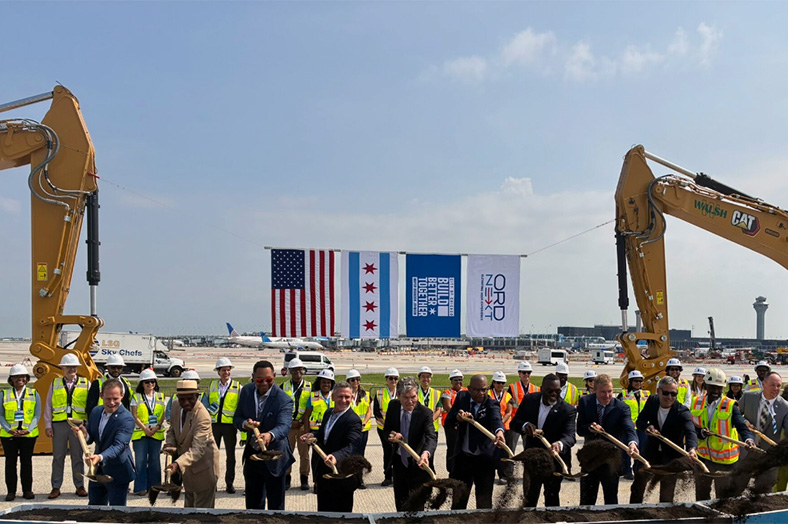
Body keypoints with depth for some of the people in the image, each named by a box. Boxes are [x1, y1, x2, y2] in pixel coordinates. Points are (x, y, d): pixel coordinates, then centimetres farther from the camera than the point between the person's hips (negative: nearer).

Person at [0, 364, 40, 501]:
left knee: (27, 462, 3)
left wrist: (28, 430, -11)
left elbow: (37, 415, 3)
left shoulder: (34, 394, 8)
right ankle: (11, 491, 7)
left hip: (29, 434, 0)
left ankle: (27, 490, 9)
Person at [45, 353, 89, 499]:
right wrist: (48, 425, 2)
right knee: (58, 457, 4)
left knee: (77, 457, 6)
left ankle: (80, 486, 13)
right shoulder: (55, 383, 10)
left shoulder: (85, 384, 8)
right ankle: (56, 487, 11)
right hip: (59, 425, 1)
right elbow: (48, 406, 10)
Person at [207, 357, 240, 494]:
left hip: (230, 425, -2)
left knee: (230, 456, 6)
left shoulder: (237, 387, 1)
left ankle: (229, 484, 13)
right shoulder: (211, 386, 9)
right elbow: (206, 403, 19)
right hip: (214, 424, 2)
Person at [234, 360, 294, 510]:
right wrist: (245, 424, -22)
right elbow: (237, 418, 3)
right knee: (253, 502, 18)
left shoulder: (283, 399, -19)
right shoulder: (246, 391, -2)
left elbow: (284, 426, -32)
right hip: (252, 454, 5)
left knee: (276, 504, 3)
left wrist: (270, 435, -54)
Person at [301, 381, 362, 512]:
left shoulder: (353, 420, -21)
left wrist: (336, 457, -52)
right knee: (323, 512, 19)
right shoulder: (329, 413, 5)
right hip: (323, 474, 7)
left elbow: (352, 446, -33)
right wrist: (313, 435, -3)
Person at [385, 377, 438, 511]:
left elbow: (431, 436, -34)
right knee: (400, 504, 18)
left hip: (417, 464, -4)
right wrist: (391, 435, -20)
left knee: (417, 507, 8)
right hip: (398, 462, 4)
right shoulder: (393, 406, -8)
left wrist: (426, 453, -56)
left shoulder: (425, 413, -21)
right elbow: (386, 429, 5)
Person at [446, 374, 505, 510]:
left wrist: (499, 431, -56)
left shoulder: (492, 404, -12)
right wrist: (457, 417, -26)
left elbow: (496, 418, -33)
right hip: (463, 456, 3)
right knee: (458, 498, 15)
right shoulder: (462, 398, -1)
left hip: (485, 458, -3)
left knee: (484, 501, 4)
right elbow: (448, 420, -3)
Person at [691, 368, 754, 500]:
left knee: (723, 496, 6)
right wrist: (701, 433, -21)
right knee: (701, 495, 18)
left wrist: (748, 439, -42)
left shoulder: (730, 406, -10)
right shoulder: (697, 403, 0)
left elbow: (742, 426, -22)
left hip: (724, 459, -3)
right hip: (702, 456, 3)